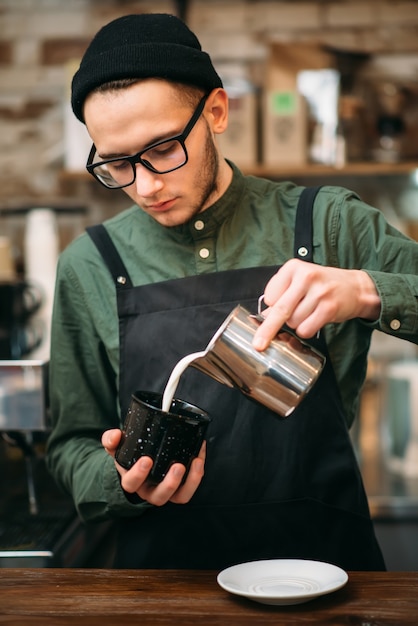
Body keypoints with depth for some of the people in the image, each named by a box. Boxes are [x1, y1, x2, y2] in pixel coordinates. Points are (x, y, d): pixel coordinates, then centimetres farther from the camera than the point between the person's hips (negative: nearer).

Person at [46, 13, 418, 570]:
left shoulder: (328, 224, 1)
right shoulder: (89, 267, 4)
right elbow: (72, 446, 11)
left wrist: (366, 292, -18)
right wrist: (123, 481, -9)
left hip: (325, 551, 0)